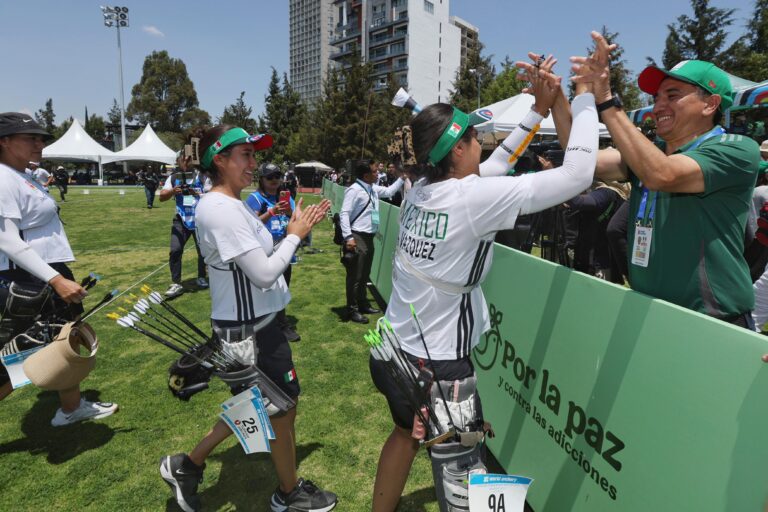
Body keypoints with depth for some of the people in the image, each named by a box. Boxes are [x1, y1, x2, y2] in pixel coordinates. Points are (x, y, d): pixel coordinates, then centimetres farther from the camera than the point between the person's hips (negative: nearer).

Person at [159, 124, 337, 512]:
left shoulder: (231, 206, 8)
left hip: (249, 322, 10)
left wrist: (296, 229, 4)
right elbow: (265, 273, -26)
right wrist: (295, 235, -12)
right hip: (249, 329, -10)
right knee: (282, 408, 10)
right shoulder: (222, 210, -23)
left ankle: (187, 465, 39)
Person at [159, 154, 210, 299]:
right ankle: (176, 284, -2)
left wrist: (197, 194, -29)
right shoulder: (173, 177, 1)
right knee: (175, 250, -9)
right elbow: (162, 197, -7)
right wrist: (173, 191, -28)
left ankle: (201, 277, 31)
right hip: (181, 220, 1)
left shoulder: (202, 176, -5)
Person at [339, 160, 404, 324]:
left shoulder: (373, 189, 10)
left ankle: (363, 304, 35)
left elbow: (389, 191, 27)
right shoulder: (354, 190, -16)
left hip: (369, 237, 9)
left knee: (365, 274, 20)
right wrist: (348, 237, -25)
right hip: (357, 237, -9)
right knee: (355, 276, 0)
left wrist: (402, 177, 18)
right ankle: (352, 310, 12)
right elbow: (344, 214, -19)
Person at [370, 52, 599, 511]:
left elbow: (491, 171, 12)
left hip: (394, 352, 8)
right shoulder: (472, 197, -23)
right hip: (439, 368, -8)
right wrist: (586, 95, -6)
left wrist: (539, 110, 13)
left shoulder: (421, 191, -2)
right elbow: (578, 173, -19)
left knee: (406, 433, 33)